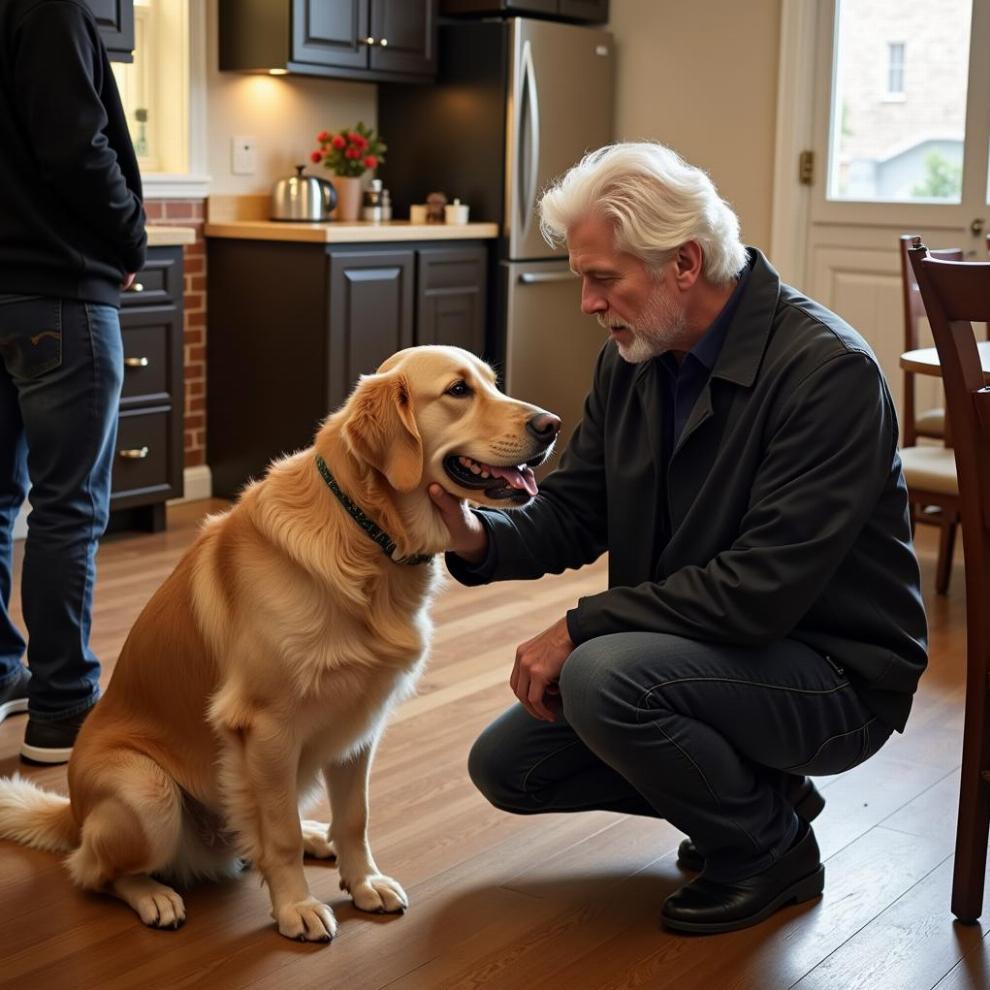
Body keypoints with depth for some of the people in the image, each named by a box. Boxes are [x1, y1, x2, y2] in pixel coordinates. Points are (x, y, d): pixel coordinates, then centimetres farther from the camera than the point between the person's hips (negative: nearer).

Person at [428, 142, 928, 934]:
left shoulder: (827, 370, -25)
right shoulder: (631, 360, 0)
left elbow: (763, 587, -29)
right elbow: (570, 515, 4)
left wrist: (581, 628, -25)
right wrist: (479, 537, -19)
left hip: (833, 673, -8)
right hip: (705, 649, 8)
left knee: (604, 677, -32)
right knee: (505, 764, 4)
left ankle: (769, 848, -4)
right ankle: (754, 790, 16)